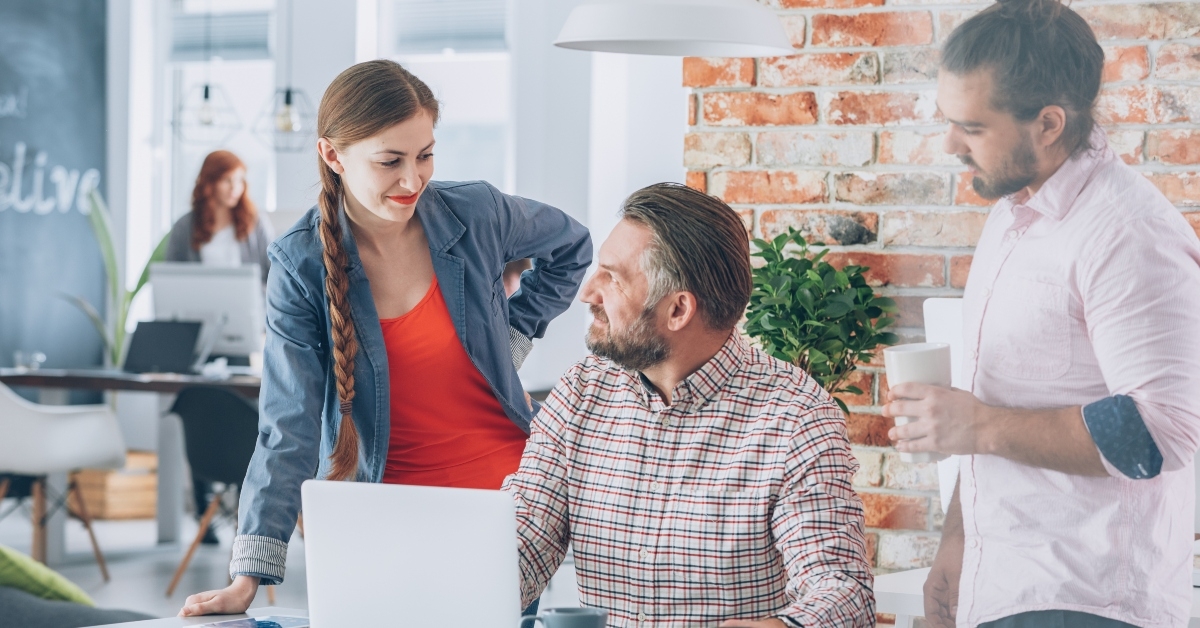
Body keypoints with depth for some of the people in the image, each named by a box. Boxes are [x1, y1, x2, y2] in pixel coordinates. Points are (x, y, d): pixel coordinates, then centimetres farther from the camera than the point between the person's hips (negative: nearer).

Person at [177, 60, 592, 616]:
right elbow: (288, 429, -16)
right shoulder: (300, 265, -12)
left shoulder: (477, 214, -8)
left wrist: (514, 335, 5)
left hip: (504, 489, 1)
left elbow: (571, 248, 15)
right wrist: (250, 577, -24)